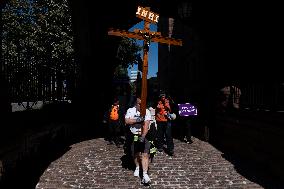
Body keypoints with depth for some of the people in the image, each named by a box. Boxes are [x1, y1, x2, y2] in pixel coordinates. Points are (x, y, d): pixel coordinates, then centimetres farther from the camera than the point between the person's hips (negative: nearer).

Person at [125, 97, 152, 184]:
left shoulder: (147, 111, -4)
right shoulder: (130, 110, 3)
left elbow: (146, 124, -14)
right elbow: (127, 121, -10)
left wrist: (143, 136, -24)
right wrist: (137, 120, -22)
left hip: (144, 135, -2)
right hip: (133, 136, 2)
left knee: (145, 154, -10)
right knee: (135, 154, 13)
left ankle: (145, 174, -9)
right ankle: (137, 167, 40)